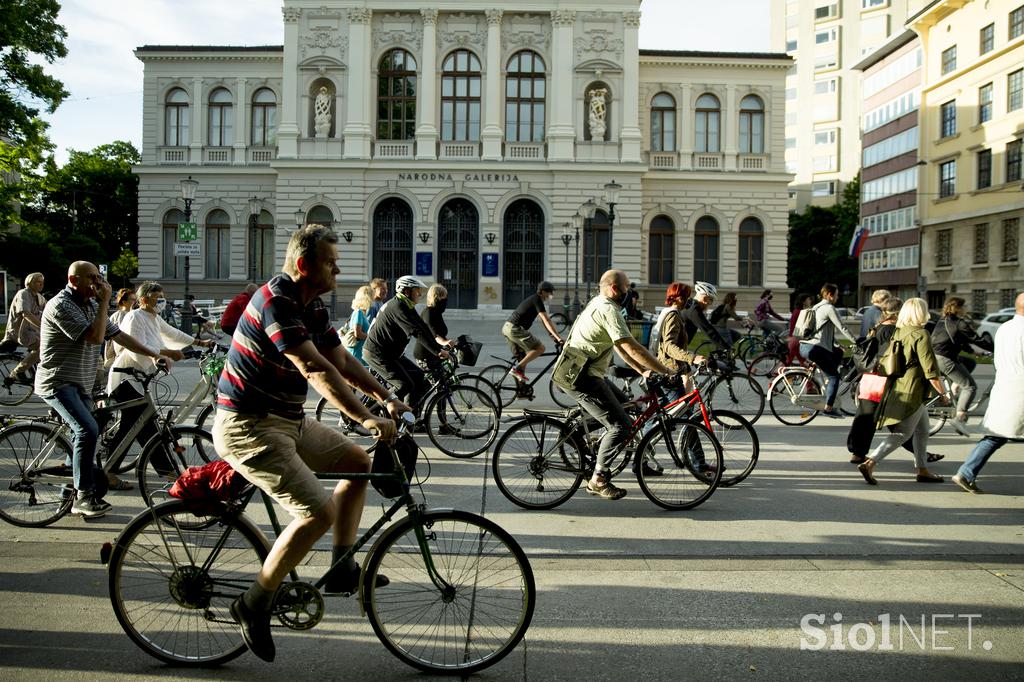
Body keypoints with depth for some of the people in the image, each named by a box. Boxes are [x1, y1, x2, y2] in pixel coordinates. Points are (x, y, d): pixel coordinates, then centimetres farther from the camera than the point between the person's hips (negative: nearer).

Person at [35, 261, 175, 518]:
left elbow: (119, 335, 11)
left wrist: (155, 355, 6)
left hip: (80, 385, 9)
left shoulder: (92, 305, 10)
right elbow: (95, 337, -26)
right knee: (88, 431, -23)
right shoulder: (60, 305, -17)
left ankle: (80, 496, 24)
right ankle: (84, 495, -14)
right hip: (57, 381, -9)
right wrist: (105, 302, -20)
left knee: (83, 436, 12)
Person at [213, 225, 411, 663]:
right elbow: (316, 369, -29)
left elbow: (341, 359, 11)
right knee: (319, 512, -20)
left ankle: (342, 568, 18)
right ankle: (254, 604, -2)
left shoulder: (313, 306, 9)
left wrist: (388, 398, 1)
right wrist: (366, 419, -33)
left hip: (288, 420, 10)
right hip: (248, 426, -10)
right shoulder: (276, 300, -21)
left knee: (357, 462, 13)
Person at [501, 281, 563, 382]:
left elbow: (544, 321, 23)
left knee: (523, 357, 17)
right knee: (540, 348, -11)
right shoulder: (537, 300, -9)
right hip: (514, 328, -10)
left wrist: (553, 336, 21)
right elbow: (546, 321, -16)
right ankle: (517, 368, -13)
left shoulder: (533, 299, 21)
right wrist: (558, 338, -19)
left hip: (507, 328, 10)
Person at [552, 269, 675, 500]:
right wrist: (666, 371, -17)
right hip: (581, 378, -11)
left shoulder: (599, 305, 18)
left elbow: (620, 347, 22)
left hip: (583, 373, 11)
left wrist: (642, 370, 16)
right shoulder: (608, 310, -16)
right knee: (621, 425, -10)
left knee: (623, 404, 20)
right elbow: (633, 348, -23)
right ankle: (599, 480, 1)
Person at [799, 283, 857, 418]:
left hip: (804, 346, 9)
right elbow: (842, 328, -10)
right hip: (815, 348, -9)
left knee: (838, 353, 26)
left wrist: (837, 345, 29)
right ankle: (828, 408, -4)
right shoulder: (829, 308, -6)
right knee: (834, 376, -1)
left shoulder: (816, 307, 23)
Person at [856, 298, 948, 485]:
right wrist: (942, 394, -6)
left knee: (922, 430, 20)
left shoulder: (898, 332, 11)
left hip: (897, 389, 9)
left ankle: (922, 470, 26)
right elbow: (930, 370, -15)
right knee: (902, 434, -7)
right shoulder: (920, 335, -14)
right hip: (912, 392, -9)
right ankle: (870, 463, -17)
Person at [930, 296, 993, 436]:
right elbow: (977, 340, -7)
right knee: (970, 386, -2)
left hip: (934, 356, 9)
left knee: (971, 363, 26)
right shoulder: (960, 323, -8)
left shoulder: (943, 321, 19)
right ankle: (959, 418, -14)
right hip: (945, 359, -9)